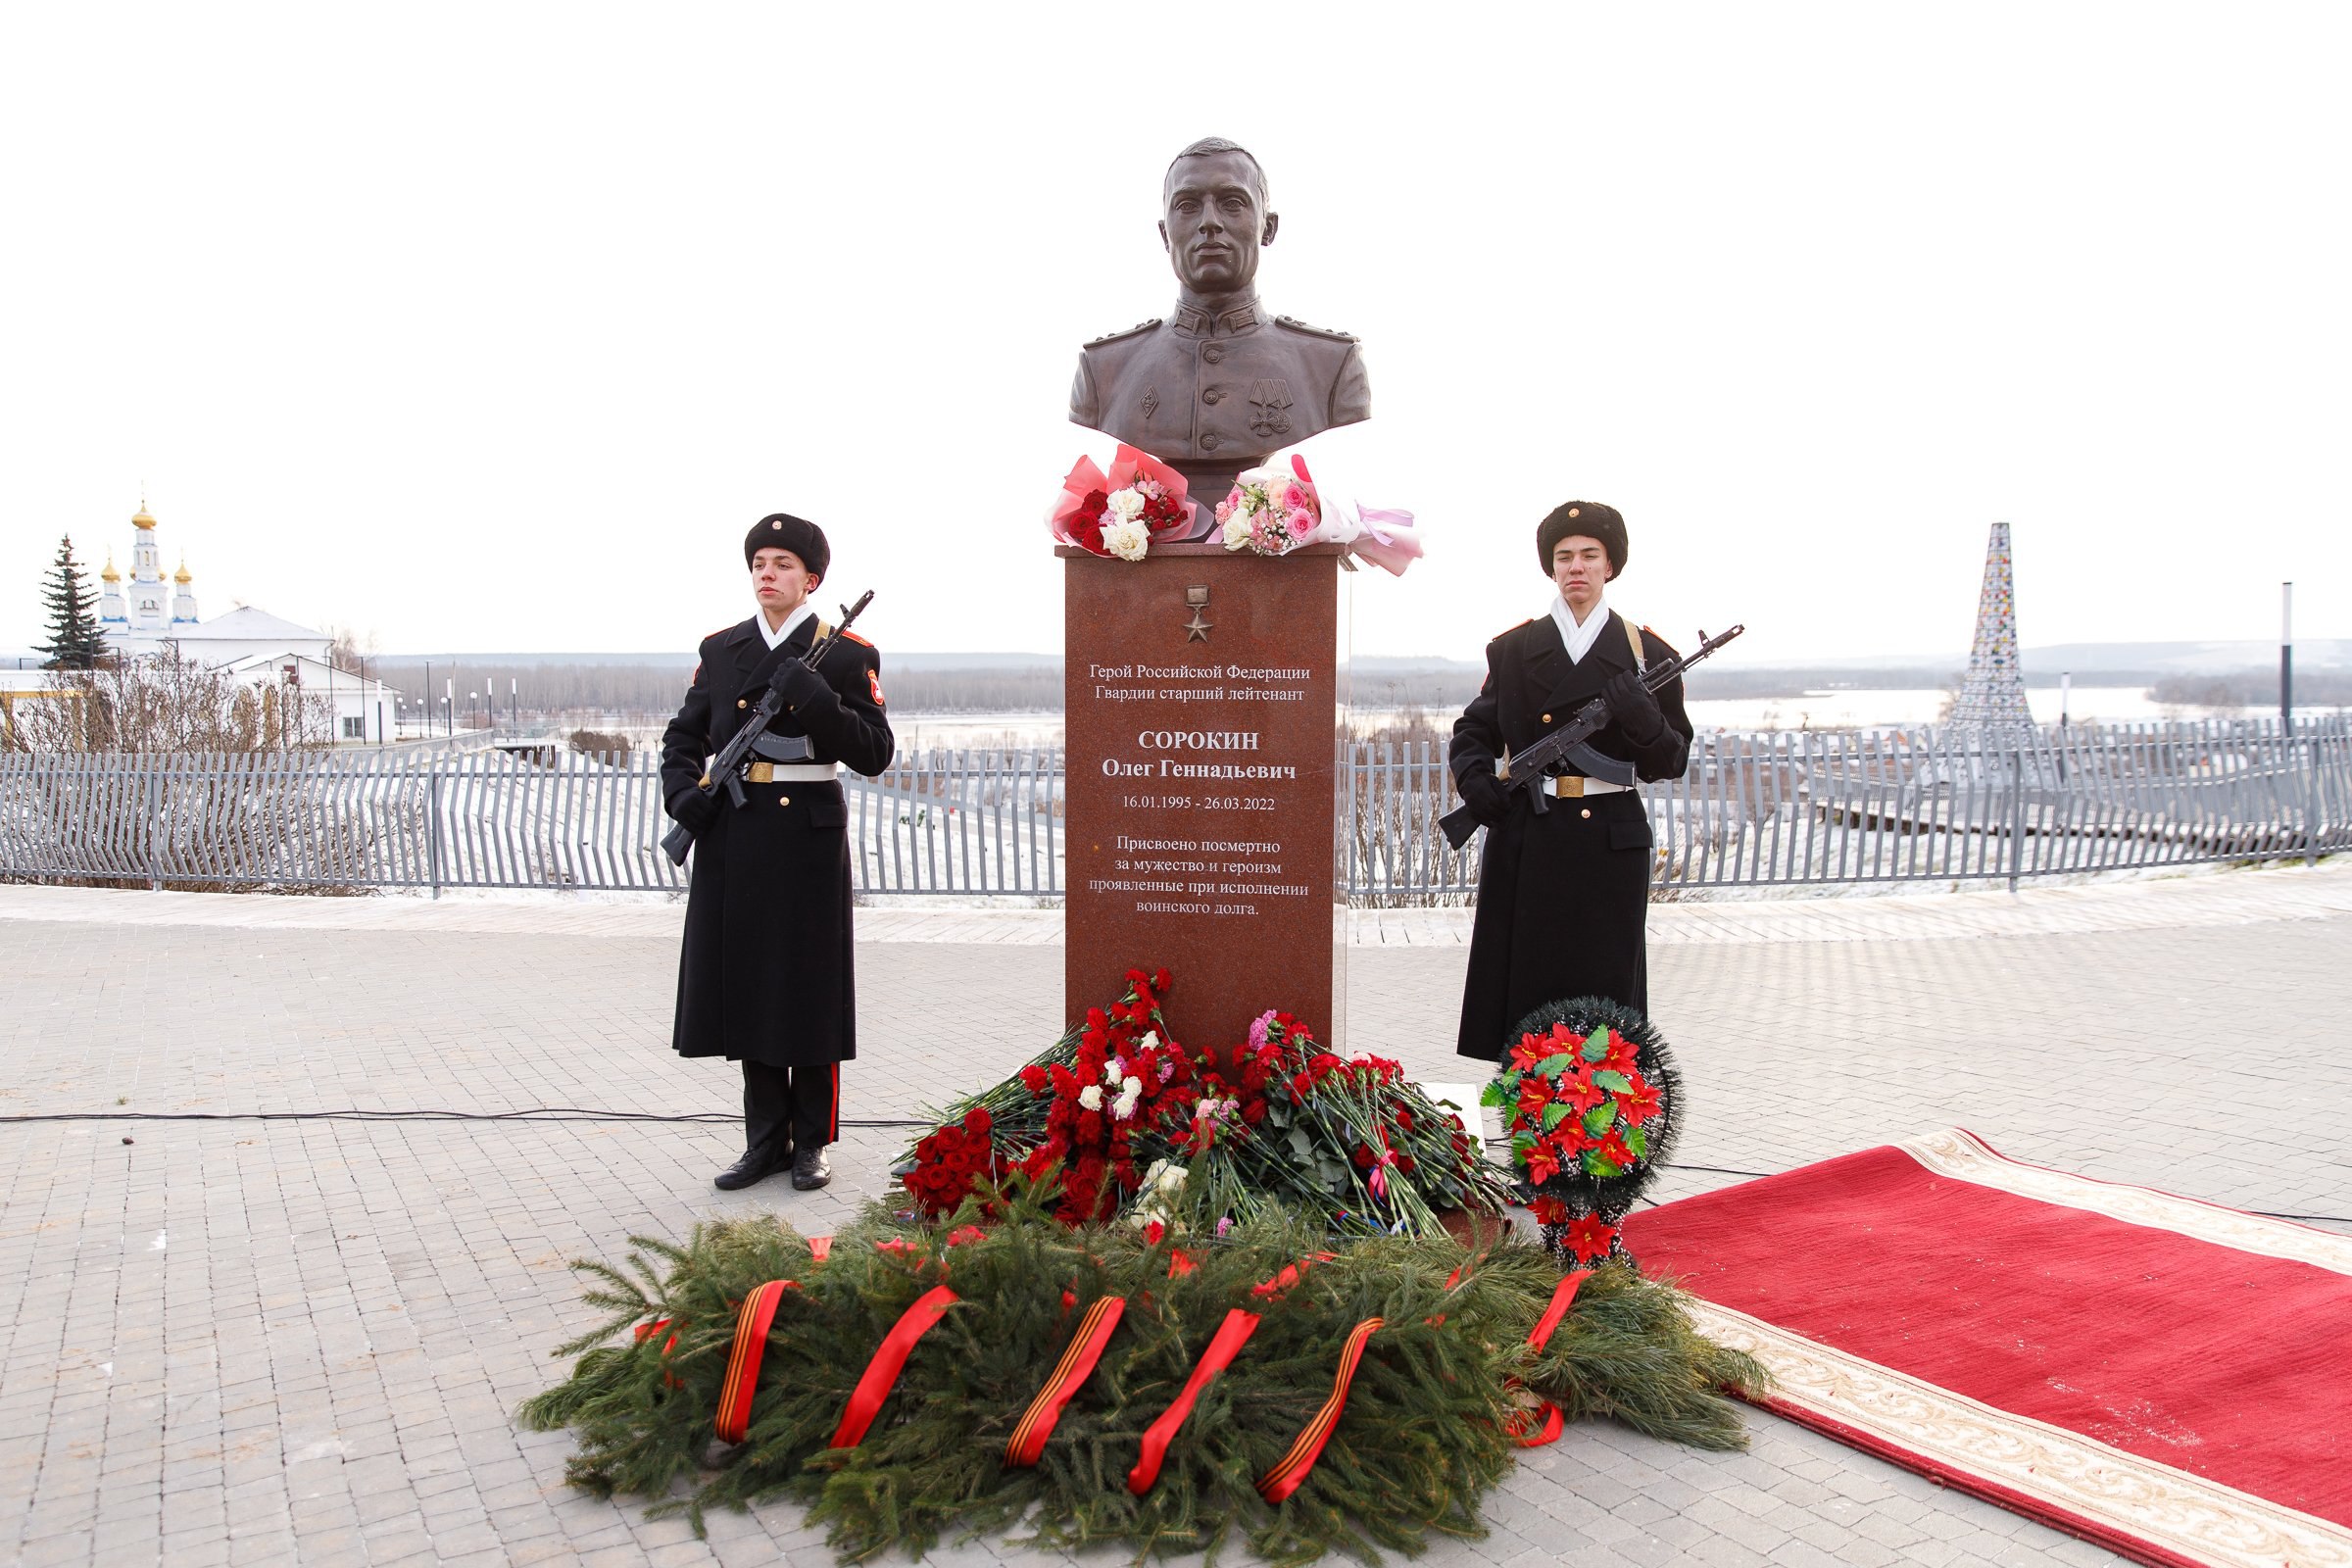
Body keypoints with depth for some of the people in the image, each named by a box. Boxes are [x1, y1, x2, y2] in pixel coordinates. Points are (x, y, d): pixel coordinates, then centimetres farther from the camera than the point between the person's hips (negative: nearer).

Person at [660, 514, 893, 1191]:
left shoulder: (846, 655, -2)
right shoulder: (721, 649, 10)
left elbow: (875, 754, -8)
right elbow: (683, 736, 16)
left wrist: (817, 701, -21)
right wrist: (682, 791, -3)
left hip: (808, 834, -4)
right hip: (734, 837, 4)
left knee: (809, 985, 2)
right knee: (748, 981, 8)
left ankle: (812, 1142, 15)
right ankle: (766, 1140, 20)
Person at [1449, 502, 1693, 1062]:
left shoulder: (1646, 652, 6)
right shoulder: (1514, 648, 9)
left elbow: (1672, 762, 4)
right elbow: (1472, 732, 15)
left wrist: (1643, 718, -16)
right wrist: (1473, 775, -6)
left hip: (1611, 843, 0)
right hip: (1527, 842, 1)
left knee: (1604, 985, 2)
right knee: (1526, 984, 2)